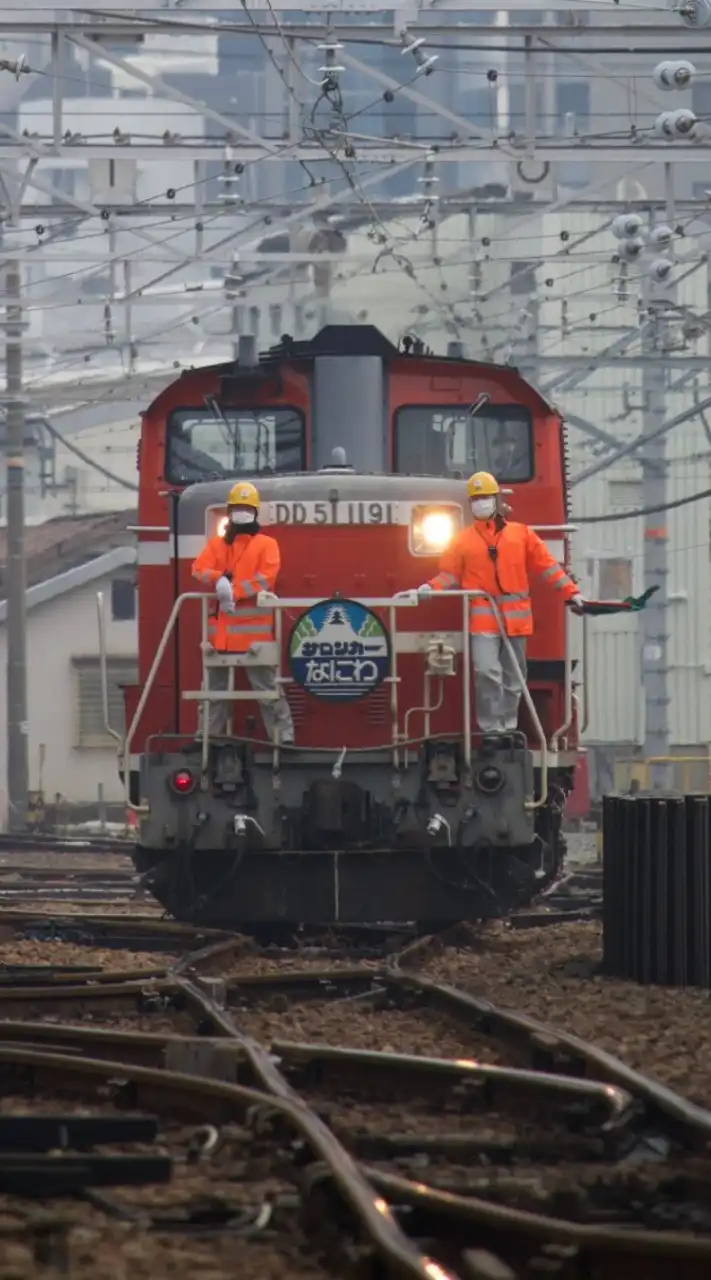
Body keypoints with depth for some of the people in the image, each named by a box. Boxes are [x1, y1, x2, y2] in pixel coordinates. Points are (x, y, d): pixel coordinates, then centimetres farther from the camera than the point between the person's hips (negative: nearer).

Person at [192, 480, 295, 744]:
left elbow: (266, 577, -11)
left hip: (254, 629, -5)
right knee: (214, 687, 13)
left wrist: (234, 592, -18)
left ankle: (284, 737, -6)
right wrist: (219, 580, -21)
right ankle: (206, 736, 20)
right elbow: (200, 568, 0)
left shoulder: (266, 544, 3)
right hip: (221, 629, 5)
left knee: (267, 687, -6)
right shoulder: (216, 544, 15)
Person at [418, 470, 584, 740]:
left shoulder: (521, 534, 9)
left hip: (515, 619, 2)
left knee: (513, 677, 8)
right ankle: (491, 729, -11)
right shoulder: (463, 541, 9)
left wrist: (570, 593, 3)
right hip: (482, 618, -2)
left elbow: (547, 566, 9)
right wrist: (430, 588, -13)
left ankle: (508, 726, 19)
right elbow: (450, 575, 7)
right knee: (487, 672, -16)